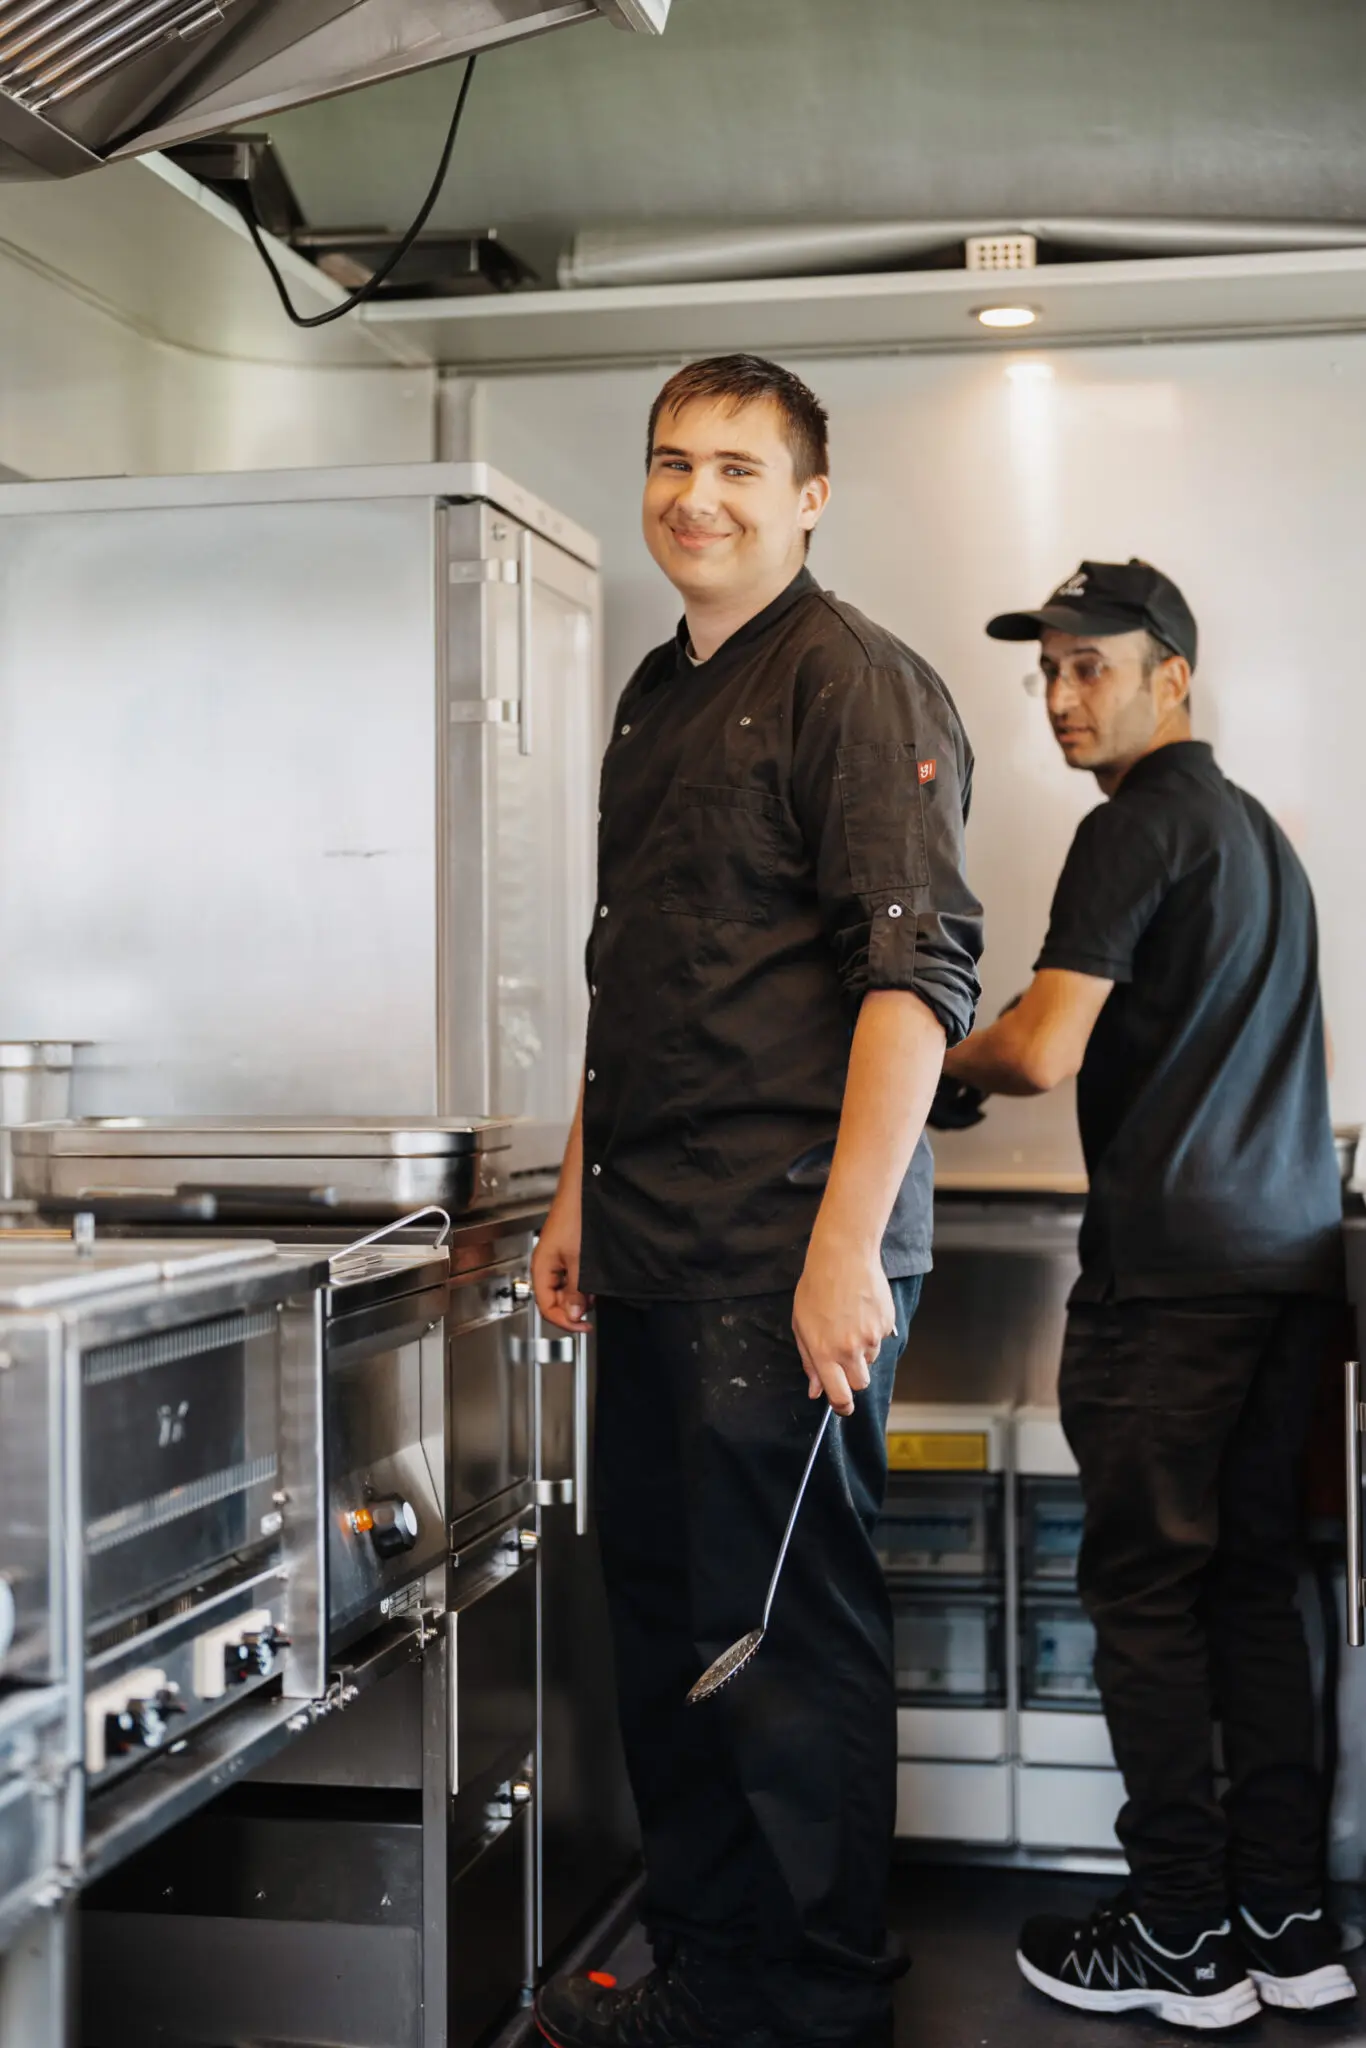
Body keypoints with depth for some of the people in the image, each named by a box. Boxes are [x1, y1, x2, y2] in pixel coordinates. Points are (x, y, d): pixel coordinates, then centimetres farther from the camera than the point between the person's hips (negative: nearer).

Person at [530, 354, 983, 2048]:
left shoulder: (855, 681, -8)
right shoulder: (657, 695, 17)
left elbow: (918, 972, -17)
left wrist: (848, 1247, -22)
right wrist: (579, 1194, 20)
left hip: (788, 1255, -8)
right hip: (656, 1254, 8)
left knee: (789, 1631, 0)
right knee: (662, 1614, 15)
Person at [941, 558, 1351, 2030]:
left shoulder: (1138, 827, -8)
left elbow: (1043, 1050, -16)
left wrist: (949, 1063, 2)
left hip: (1171, 1268, -9)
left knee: (1146, 1588, -1)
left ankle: (1182, 1942, 4)